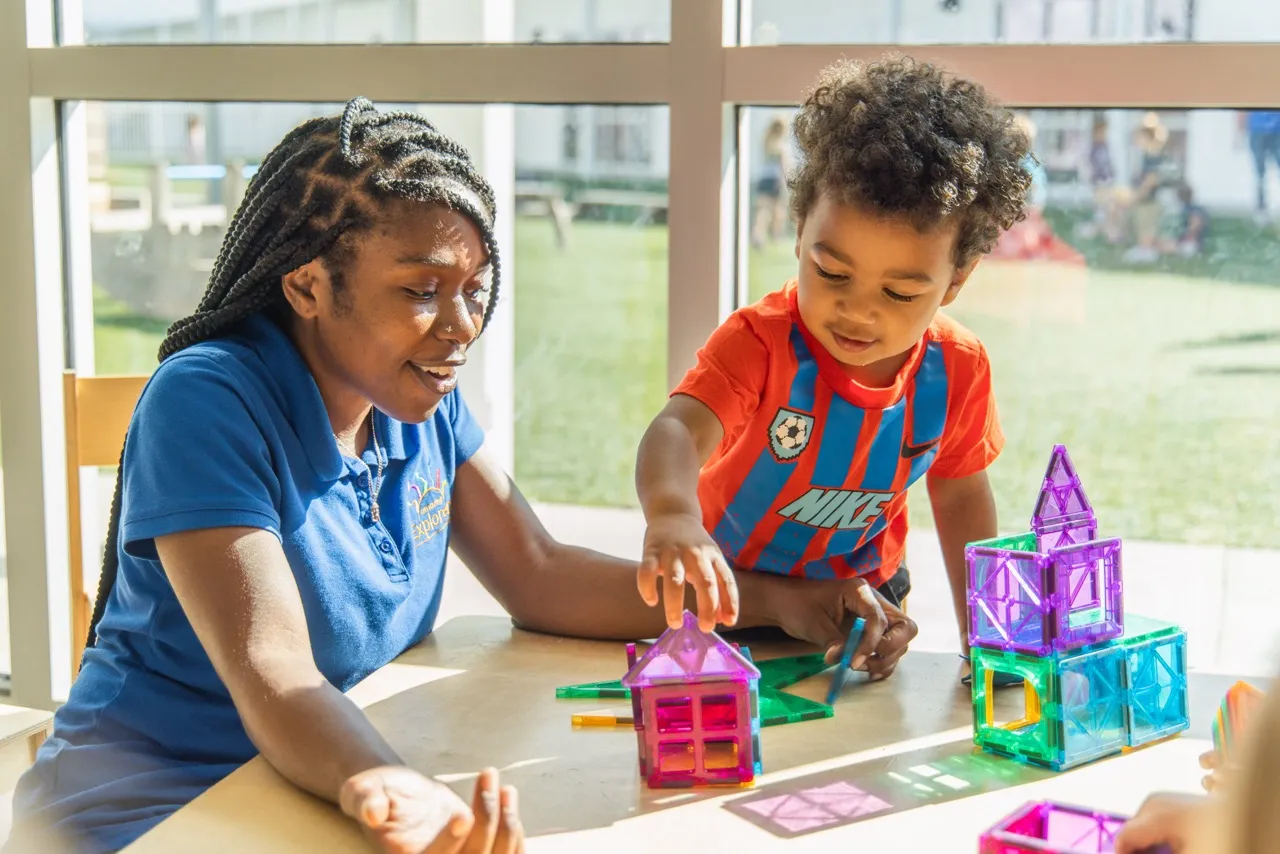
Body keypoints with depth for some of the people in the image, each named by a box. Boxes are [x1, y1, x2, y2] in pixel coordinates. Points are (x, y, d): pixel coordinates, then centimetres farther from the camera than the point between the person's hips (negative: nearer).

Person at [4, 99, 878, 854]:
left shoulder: (424, 400, 1)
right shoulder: (207, 404, -20)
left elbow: (542, 579, 4)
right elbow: (272, 680, -27)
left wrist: (772, 603, -5)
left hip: (326, 783, 7)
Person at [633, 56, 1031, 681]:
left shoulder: (958, 371, -15)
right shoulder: (760, 342, -29)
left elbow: (961, 498, 1)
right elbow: (680, 430, -47)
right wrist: (672, 516, -70)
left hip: (859, 595, 4)